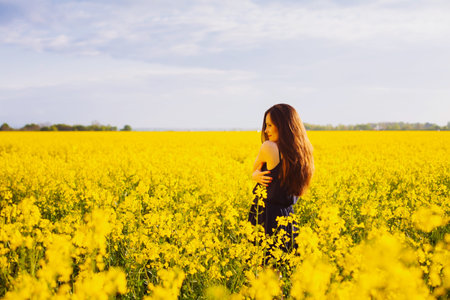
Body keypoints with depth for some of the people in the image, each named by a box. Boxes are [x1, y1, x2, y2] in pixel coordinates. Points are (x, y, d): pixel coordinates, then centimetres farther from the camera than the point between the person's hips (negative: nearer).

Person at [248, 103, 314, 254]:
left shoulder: (269, 147, -15)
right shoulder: (304, 151, 5)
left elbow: (256, 167, 6)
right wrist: (257, 175, 1)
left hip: (265, 217, -7)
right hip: (288, 215, 7)